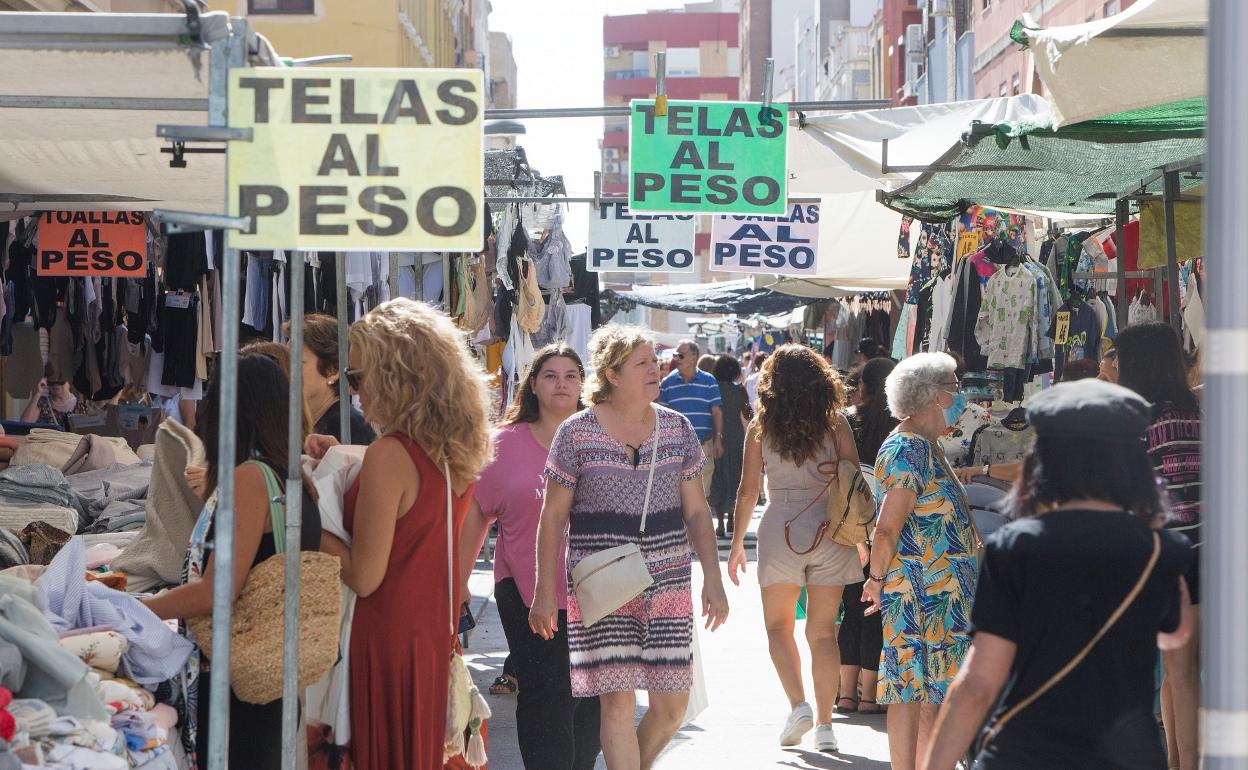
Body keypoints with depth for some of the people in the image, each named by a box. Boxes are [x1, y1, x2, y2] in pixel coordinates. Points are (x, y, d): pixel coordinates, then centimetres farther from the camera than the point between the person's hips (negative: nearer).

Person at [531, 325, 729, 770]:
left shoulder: (677, 429, 7)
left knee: (672, 706, 4)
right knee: (618, 702, -7)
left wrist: (713, 581, 4)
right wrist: (545, 593, -3)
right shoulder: (576, 433, -3)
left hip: (669, 584, 4)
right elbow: (553, 516, 0)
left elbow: (697, 512, 11)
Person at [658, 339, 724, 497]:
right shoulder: (668, 383, 6)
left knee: (702, 493, 4)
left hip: (703, 445, -1)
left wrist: (718, 439, -4)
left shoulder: (708, 381, 2)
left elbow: (717, 412, 4)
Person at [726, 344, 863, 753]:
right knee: (823, 631, 9)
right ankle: (824, 724, 6)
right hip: (830, 531, 1)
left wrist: (737, 543, 10)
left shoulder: (761, 427, -2)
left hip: (781, 530, -1)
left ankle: (799, 704, -5)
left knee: (779, 626, 14)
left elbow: (747, 491, 1)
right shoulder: (835, 423, -1)